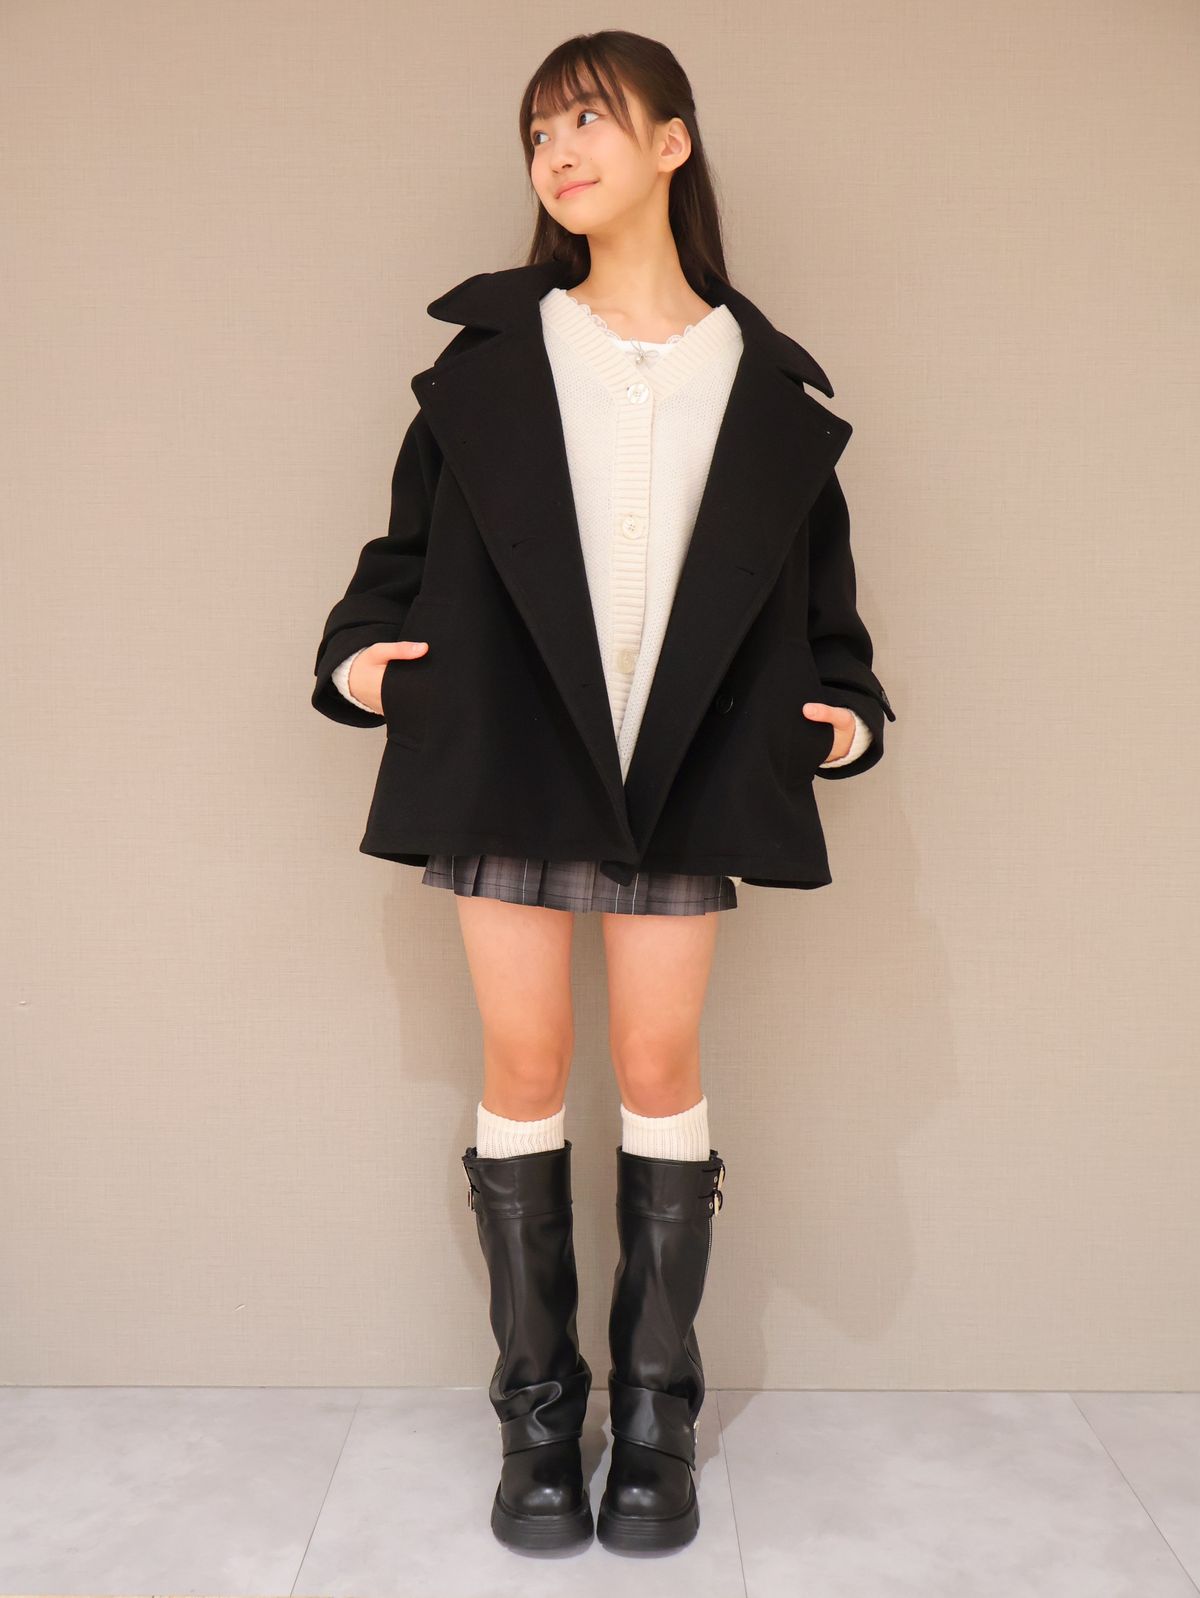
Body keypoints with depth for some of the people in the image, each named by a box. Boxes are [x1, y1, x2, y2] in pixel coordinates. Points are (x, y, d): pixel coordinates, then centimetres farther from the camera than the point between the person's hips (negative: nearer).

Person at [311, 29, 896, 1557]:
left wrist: (845, 705, 0)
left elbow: (816, 574, 12)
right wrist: (356, 651, -6)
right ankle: (536, 1404, 18)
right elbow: (415, 533, 9)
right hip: (506, 755, 1)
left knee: (660, 1066, 4)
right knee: (523, 1064, 3)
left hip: (684, 768, 0)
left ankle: (656, 1408, 19)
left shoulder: (766, 379, 9)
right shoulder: (491, 350, 9)